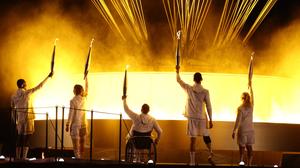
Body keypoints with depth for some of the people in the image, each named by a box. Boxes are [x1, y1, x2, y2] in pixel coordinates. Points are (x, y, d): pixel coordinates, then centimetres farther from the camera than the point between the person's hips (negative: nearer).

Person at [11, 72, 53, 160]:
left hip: (19, 120, 5)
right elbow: (39, 86, -3)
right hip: (28, 119, -5)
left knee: (19, 139, 9)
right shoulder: (27, 93, -7)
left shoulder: (14, 96, 8)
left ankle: (18, 157, 8)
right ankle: (24, 158, -9)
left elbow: (13, 110, 12)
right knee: (26, 139, -5)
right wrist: (48, 77, 4)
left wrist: (15, 122, 19)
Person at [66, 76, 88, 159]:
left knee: (76, 144, -5)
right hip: (84, 124, 5)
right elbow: (87, 88, 18)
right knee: (82, 143, 13)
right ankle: (81, 157, 17)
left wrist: (68, 125, -5)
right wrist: (86, 77, 28)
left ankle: (77, 158, -10)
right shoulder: (84, 98, 2)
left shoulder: (73, 101, -12)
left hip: (75, 124, -5)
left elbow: (71, 114, -12)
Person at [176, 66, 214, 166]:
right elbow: (208, 106, -5)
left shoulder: (189, 89, -3)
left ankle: (192, 162, 1)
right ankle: (210, 155, 10)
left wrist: (177, 71, 28)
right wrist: (210, 120, 0)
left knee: (193, 140, 1)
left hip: (192, 117, 0)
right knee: (206, 136, 18)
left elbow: (178, 80, 12)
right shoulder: (205, 92, -6)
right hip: (202, 117, 0)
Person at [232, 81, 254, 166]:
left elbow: (238, 121, -14)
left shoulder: (240, 108, -14)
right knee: (249, 147, 9)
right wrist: (250, 86, 31)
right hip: (250, 129, 5)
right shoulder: (251, 106, 0)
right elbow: (252, 95, 18)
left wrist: (234, 131, -7)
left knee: (242, 147, -2)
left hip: (242, 130, -5)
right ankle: (249, 164, 11)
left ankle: (241, 162, -6)